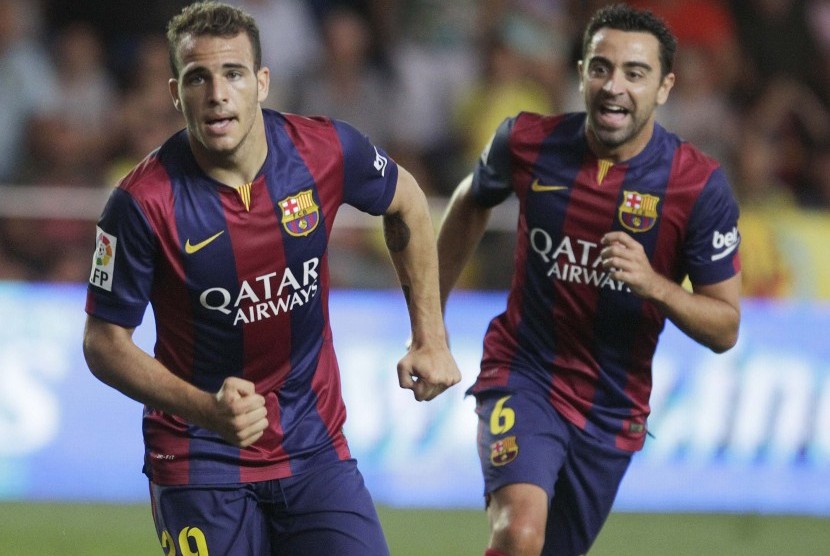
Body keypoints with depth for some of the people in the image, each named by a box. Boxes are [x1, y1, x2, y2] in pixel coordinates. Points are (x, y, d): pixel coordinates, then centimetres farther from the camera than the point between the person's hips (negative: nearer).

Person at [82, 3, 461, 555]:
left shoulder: (326, 151, -10)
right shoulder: (144, 202, -18)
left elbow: (406, 204, 12)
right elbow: (104, 341, -10)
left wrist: (430, 339, 12)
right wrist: (208, 410, -23)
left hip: (315, 445, 3)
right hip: (198, 456, -2)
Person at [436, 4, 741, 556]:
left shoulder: (700, 185, -13)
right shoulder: (527, 140, -9)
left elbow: (725, 329, -9)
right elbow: (470, 205, 15)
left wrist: (654, 285, -28)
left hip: (613, 407, 1)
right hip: (523, 373, -1)